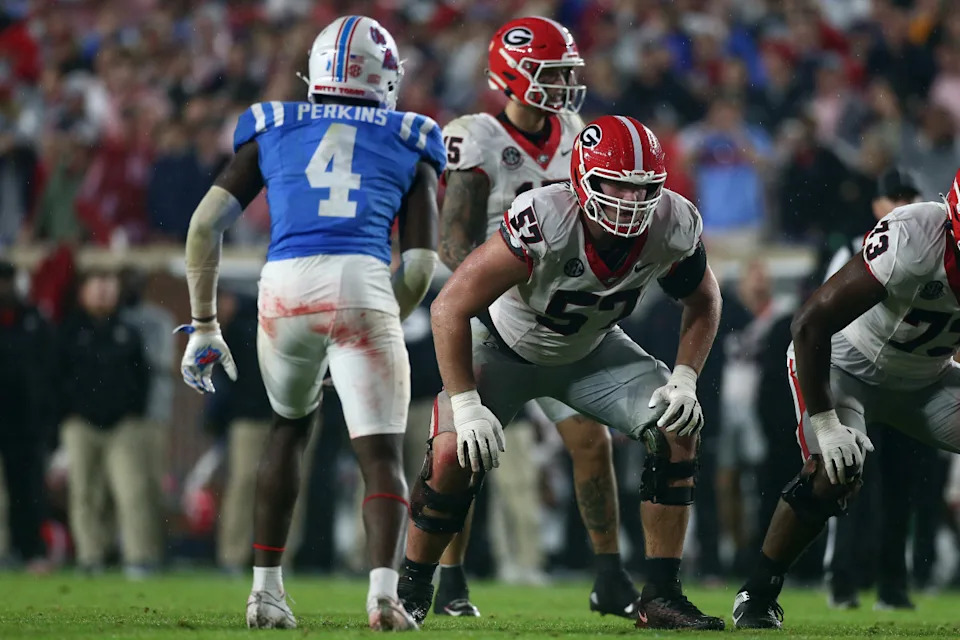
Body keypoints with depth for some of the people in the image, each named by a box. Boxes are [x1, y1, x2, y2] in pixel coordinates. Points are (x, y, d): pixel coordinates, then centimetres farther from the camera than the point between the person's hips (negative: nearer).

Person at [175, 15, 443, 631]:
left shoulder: (274, 132, 24)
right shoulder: (409, 145, 21)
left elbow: (206, 222, 16)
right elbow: (421, 261, 13)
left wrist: (204, 326, 19)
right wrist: (384, 327, 26)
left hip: (285, 284, 2)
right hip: (364, 287, -2)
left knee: (288, 427, 27)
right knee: (382, 454, 3)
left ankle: (266, 590, 21)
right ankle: (384, 591, -21)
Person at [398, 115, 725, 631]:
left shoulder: (671, 226, -25)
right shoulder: (543, 224, -39)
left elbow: (703, 301, -2)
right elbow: (451, 307, -34)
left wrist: (685, 380, -16)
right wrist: (466, 406, -34)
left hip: (589, 351, 4)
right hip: (504, 348, -4)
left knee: (678, 430, -15)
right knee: (455, 454, -24)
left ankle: (661, 597, -7)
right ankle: (410, 591, 1)